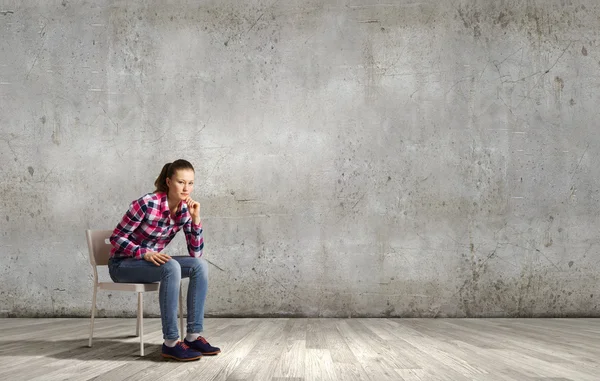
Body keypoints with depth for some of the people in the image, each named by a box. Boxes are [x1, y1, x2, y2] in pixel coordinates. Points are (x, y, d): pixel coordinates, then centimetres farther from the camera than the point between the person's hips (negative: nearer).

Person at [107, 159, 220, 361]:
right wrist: (145, 253, -32)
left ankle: (193, 336, -14)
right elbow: (116, 238, -18)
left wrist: (195, 219, -18)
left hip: (151, 262, 6)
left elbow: (196, 253, -6)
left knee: (200, 265, -16)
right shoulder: (147, 203, -23)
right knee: (171, 267, -34)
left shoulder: (185, 210, -5)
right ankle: (171, 343, -30)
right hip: (122, 263, -6)